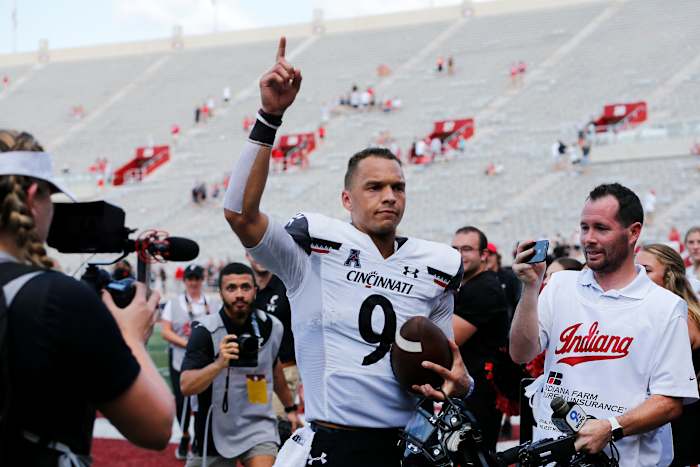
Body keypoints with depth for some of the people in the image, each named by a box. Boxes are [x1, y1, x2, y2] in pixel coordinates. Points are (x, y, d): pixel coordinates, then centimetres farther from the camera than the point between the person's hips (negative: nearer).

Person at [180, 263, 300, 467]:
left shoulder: (271, 326, -3)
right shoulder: (205, 330, -15)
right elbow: (186, 386, -24)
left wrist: (290, 407, 27)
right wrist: (220, 363, -39)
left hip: (259, 428, 1)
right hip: (216, 431, -1)